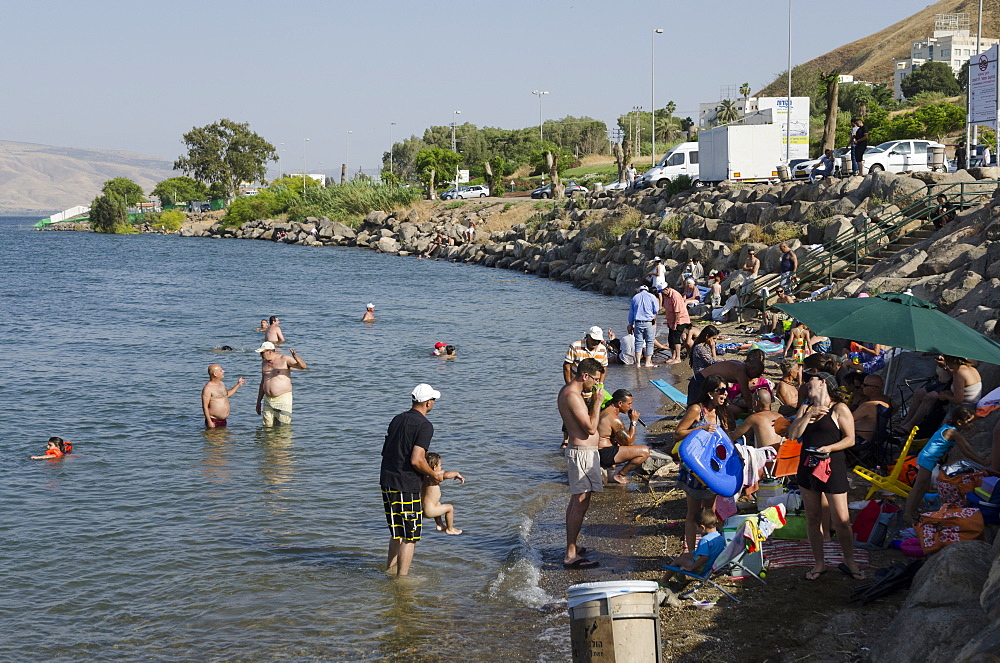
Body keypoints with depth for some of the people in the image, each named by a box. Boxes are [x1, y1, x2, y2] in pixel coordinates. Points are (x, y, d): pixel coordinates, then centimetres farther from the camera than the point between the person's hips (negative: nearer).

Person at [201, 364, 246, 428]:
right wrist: (209, 421, -21)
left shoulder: (222, 384, 12)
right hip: (213, 421, -8)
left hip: (223, 420, 8)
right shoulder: (208, 388, -16)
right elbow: (205, 406, -17)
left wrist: (238, 385, 30)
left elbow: (227, 394, 33)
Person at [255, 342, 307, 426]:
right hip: (268, 401, 6)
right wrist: (258, 402, 20)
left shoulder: (284, 359, -6)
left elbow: (303, 366, -16)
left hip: (283, 399, -6)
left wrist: (296, 358, -38)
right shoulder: (264, 363, 13)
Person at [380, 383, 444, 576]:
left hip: (386, 481, 8)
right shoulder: (425, 425, -13)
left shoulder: (397, 419, 12)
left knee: (397, 532, 22)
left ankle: (390, 569, 30)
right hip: (406, 486, -8)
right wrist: (434, 475, -4)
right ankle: (402, 578, 3)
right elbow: (416, 460, -21)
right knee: (410, 537, 1)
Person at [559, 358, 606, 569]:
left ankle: (571, 547, 26)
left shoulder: (568, 392, 14)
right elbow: (591, 428, -22)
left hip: (580, 450, 11)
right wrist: (597, 403, -14)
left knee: (576, 501, 17)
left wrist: (592, 402, 9)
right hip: (582, 452, -11)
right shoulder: (572, 396, -19)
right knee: (581, 502, -10)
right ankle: (571, 555, -10)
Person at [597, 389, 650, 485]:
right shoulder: (614, 419, -17)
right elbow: (629, 442, -11)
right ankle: (619, 475, -3)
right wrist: (633, 422, -4)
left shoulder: (603, 411, 14)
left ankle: (609, 470, 18)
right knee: (645, 451, -12)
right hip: (604, 455, -10)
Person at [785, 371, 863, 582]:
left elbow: (850, 439, -7)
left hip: (832, 467, -6)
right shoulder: (805, 407, 12)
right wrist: (808, 414, -9)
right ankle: (819, 563, 18)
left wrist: (829, 448, -20)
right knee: (813, 518, 9)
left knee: (841, 520, -6)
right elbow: (792, 434, 1)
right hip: (807, 467, 6)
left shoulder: (839, 409, -4)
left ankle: (849, 562, 10)